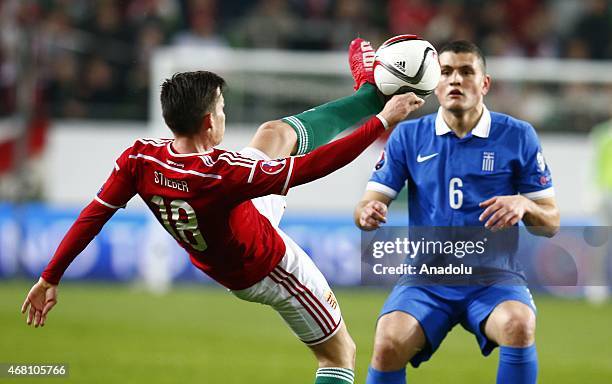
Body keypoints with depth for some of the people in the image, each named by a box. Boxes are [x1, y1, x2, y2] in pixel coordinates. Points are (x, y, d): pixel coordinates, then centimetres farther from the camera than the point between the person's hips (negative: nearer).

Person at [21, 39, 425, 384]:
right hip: (271, 270, -7)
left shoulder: (140, 159, -27)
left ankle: (369, 93, 29)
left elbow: (92, 217, -18)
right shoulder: (223, 173, -42)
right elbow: (313, 166, -36)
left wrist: (50, 278, -6)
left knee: (277, 132, 15)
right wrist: (382, 122, -28)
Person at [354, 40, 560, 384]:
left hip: (493, 277, -1)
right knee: (389, 344, -29)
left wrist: (524, 206, -18)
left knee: (518, 325, -34)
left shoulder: (517, 136, 3)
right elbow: (369, 205, 2)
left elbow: (551, 224, 5)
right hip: (426, 278, 1)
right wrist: (368, 214, -23)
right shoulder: (408, 136, 6)